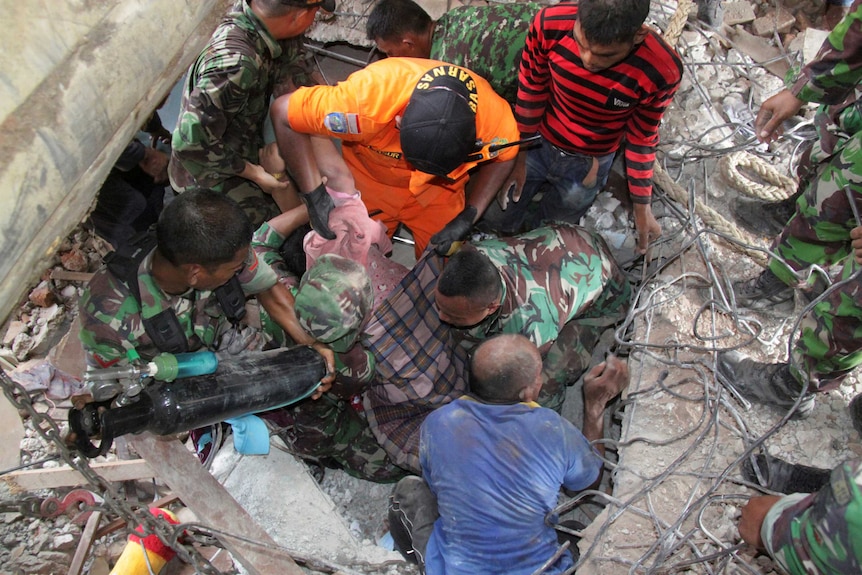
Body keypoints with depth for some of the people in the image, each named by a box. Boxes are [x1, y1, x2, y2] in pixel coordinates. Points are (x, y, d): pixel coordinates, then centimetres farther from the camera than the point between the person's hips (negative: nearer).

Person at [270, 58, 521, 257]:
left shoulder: (494, 114, -35)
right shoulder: (366, 99, -42)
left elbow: (504, 157, -10)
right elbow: (283, 112, -29)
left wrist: (469, 215, -21)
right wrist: (314, 194, -31)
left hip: (438, 190, 1)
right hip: (370, 177, -1)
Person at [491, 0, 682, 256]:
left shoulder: (662, 70, -30)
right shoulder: (549, 24, -30)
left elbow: (642, 137, -12)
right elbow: (530, 93, -12)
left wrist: (642, 206, -3)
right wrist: (518, 157, -2)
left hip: (588, 166, -1)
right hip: (536, 145, 1)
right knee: (499, 223, 18)